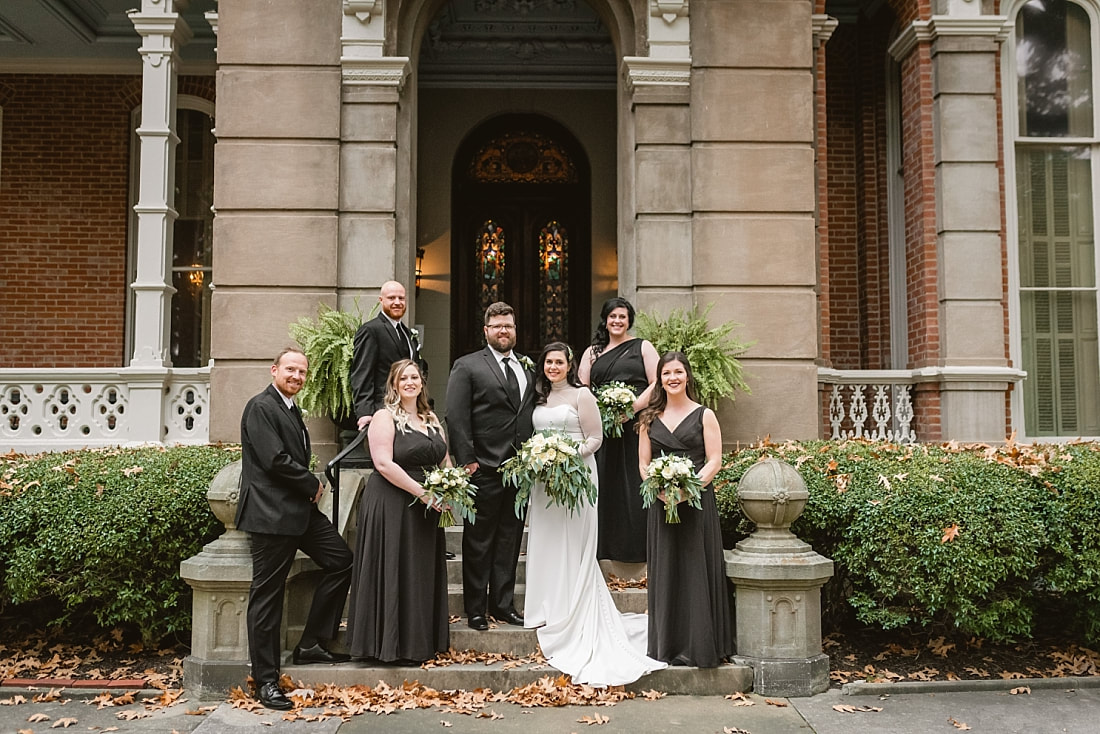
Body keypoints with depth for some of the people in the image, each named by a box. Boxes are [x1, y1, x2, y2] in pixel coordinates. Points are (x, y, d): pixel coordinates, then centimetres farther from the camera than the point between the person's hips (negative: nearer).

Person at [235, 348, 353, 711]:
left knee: (341, 560, 8)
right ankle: (266, 681, 7)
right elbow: (275, 460, -20)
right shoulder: (260, 407, -11)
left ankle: (311, 644, 16)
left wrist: (311, 487, 4)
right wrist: (313, 484, -7)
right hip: (271, 513, -10)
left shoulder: (292, 410, 20)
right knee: (267, 596, -2)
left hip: (300, 508, 10)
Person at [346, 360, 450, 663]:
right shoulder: (385, 418, -7)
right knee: (393, 573, -1)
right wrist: (422, 492, -20)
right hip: (392, 508, -7)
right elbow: (384, 463, -18)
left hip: (426, 512, 7)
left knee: (423, 575, 12)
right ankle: (390, 644, 11)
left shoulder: (432, 419, 15)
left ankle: (420, 642, 23)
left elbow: (445, 460, 18)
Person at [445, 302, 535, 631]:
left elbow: (534, 414, 15)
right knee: (479, 542, 4)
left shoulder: (528, 367, 15)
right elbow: (456, 417, -7)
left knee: (510, 539, 12)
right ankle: (475, 609, 14)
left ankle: (504, 604, 22)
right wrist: (467, 461, -13)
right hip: (484, 469, -5)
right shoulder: (467, 366, -1)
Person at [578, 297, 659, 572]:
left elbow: (656, 383, 0)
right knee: (606, 486, -2)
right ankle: (612, 551, 5)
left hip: (635, 425, -2)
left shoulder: (643, 347, 10)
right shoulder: (592, 352, 17)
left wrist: (632, 409, -13)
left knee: (635, 485, -6)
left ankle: (638, 554, 2)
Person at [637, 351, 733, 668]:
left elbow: (715, 460, -3)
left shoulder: (704, 415, 4)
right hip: (661, 504, 3)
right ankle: (667, 646, 14)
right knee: (665, 573, 5)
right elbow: (643, 463, 9)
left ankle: (700, 646, 7)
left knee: (697, 571, -2)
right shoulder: (650, 419, 12)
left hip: (696, 502, -2)